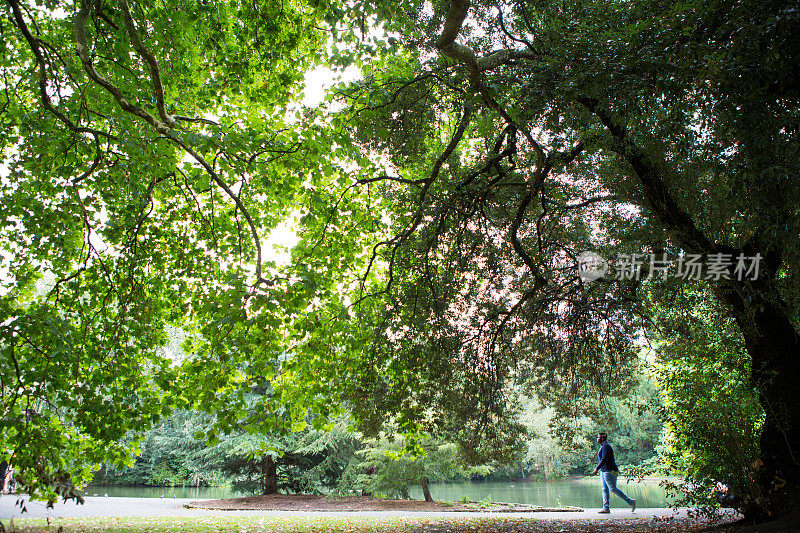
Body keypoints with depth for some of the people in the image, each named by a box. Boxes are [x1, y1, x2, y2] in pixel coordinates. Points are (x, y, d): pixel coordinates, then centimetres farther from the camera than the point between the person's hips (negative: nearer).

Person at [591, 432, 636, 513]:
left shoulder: (606, 446, -16)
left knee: (613, 489, -8)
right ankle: (606, 508, 4)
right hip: (604, 471, 10)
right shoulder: (603, 446, 16)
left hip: (609, 471, -10)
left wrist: (597, 469, -26)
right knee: (605, 489, 5)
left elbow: (604, 459, -24)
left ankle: (630, 501, 2)